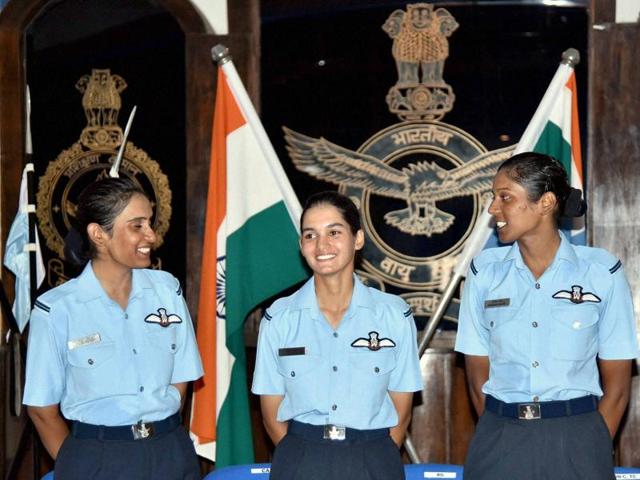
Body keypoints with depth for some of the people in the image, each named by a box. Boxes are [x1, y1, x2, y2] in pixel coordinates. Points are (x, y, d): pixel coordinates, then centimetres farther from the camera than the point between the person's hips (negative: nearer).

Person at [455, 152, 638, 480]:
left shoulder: (602, 273, -2)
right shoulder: (485, 271, 2)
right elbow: (478, 376, 4)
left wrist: (592, 451, -3)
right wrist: (501, 441, 0)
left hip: (576, 440, -1)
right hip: (500, 441, 2)